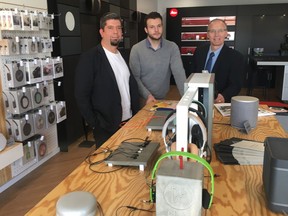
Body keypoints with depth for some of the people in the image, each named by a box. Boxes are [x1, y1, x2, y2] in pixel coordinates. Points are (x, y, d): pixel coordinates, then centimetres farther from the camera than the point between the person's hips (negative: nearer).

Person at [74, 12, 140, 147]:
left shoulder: (123, 55, 9)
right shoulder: (89, 58, -12)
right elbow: (81, 96, -13)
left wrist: (136, 115, 4)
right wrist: (96, 125, -13)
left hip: (130, 122, 6)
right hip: (106, 128, -6)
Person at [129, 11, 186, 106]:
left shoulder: (172, 47, -3)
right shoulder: (136, 49, -5)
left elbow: (179, 73, -12)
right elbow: (135, 77, -7)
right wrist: (147, 95, -21)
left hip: (164, 99, 1)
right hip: (143, 100, -1)